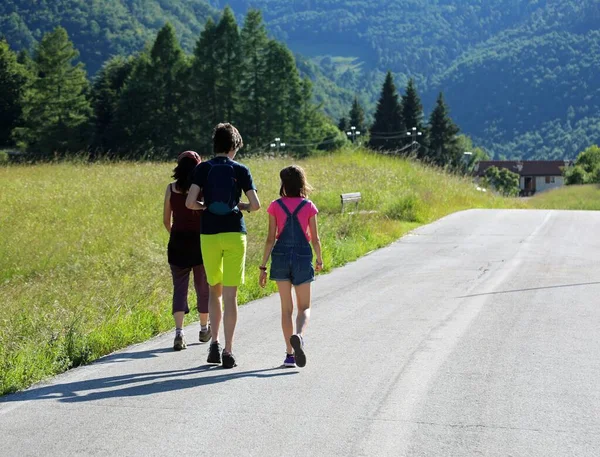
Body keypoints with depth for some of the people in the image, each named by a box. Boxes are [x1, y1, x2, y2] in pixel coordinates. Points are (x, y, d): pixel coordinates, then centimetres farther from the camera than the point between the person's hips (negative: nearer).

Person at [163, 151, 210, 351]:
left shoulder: (171, 189, -2)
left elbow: (166, 220, 4)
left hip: (177, 242, 1)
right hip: (200, 240, -1)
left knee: (179, 287, 2)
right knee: (203, 286, 15)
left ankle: (179, 332, -15)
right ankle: (204, 329, 30)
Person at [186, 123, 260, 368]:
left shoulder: (203, 169, 1)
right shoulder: (240, 170, 0)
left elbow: (190, 202, -7)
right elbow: (256, 205, -2)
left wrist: (204, 205, 13)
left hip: (209, 235, 1)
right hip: (234, 233, -1)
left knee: (214, 291, 17)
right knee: (230, 295, 0)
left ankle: (214, 343, 7)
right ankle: (228, 351, -4)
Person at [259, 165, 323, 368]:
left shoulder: (275, 206, -2)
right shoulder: (309, 207, -2)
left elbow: (271, 239, -5)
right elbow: (315, 239, 1)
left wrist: (263, 266, 0)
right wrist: (319, 259, 19)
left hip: (281, 256, 1)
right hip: (302, 257, -1)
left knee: (286, 308, 11)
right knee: (304, 307, 7)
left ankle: (290, 354, 8)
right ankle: (298, 335, -25)